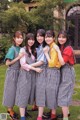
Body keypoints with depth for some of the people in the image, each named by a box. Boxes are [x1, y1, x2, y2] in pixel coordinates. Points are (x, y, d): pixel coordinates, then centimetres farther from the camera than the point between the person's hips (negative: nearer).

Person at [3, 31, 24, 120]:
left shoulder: (21, 49, 6)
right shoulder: (12, 49, -13)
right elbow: (7, 63, -15)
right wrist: (18, 57, -19)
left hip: (18, 72, 7)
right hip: (12, 72, -6)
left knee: (16, 90, 13)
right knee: (11, 90, 4)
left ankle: (10, 109, 28)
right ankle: (10, 110, 19)